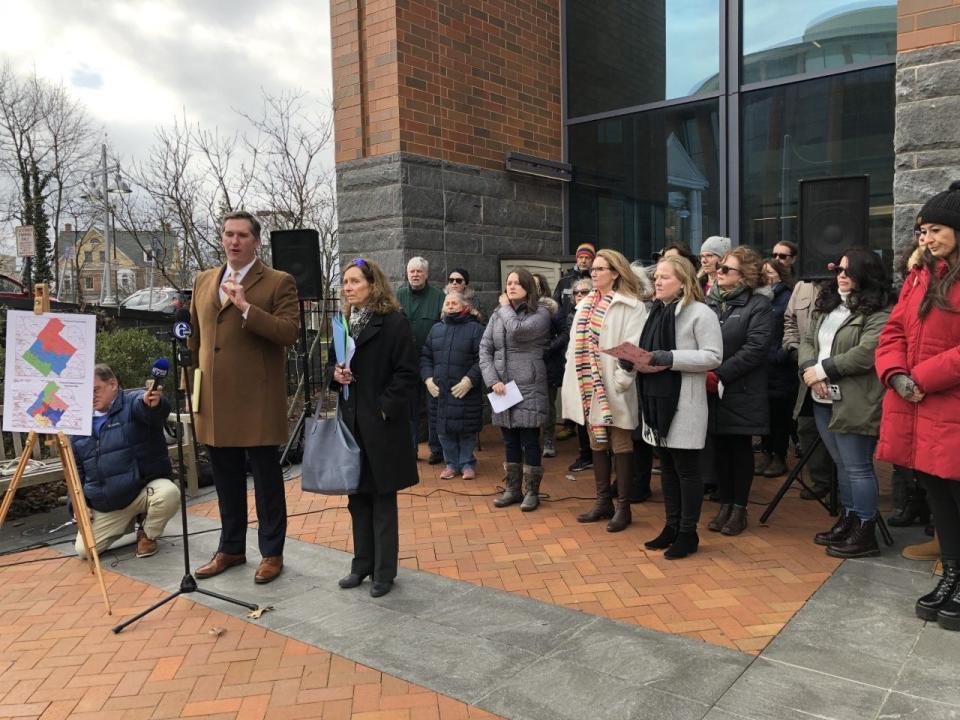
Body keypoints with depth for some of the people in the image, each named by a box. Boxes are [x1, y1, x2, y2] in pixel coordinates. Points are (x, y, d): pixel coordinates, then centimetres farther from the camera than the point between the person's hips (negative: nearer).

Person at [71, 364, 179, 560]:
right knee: (84, 549, -4)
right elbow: (77, 470, 19)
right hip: (106, 507, 6)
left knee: (168, 493, -36)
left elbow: (149, 409, -37)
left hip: (145, 488, -5)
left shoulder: (133, 402, -10)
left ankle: (148, 534, -4)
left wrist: (153, 402, -62)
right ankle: (128, 521, 22)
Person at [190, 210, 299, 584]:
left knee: (267, 479, 5)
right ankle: (231, 548, 31)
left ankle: (272, 552, 19)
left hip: (257, 399, -5)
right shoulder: (203, 281, 14)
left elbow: (289, 332, -16)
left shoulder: (278, 282, -3)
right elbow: (195, 338, 19)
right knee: (226, 480, 16)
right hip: (214, 400, 6)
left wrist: (245, 307, -23)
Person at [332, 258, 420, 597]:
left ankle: (384, 571, 15)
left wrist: (384, 408, -17)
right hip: (351, 422, 6)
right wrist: (336, 373, -2)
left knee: (382, 498, 4)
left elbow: (407, 374, -12)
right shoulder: (344, 322, 11)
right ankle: (362, 564, 26)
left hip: (382, 425, -6)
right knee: (357, 497, 13)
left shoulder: (394, 322, -9)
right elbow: (333, 363, 20)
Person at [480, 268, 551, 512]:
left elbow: (517, 330, -23)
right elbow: (484, 348, 6)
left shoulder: (540, 313, -5)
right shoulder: (497, 314, 10)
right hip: (502, 387, 5)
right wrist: (492, 380, -7)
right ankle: (512, 489, 26)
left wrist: (506, 307, -5)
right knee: (510, 441, 14)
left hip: (529, 388, -5)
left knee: (530, 441, 2)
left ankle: (532, 492, 15)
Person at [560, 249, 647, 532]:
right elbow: (574, 344, 15)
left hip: (613, 388, -7)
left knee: (620, 445, 3)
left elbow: (634, 346, -17)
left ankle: (623, 507, 13)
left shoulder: (631, 306, -8)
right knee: (597, 443, 14)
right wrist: (572, 380, 10)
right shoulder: (585, 305, 14)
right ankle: (603, 501, 26)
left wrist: (622, 380, -23)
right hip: (589, 387, 7)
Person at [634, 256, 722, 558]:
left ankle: (688, 533, 13)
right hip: (657, 397, 8)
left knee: (687, 468, 1)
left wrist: (668, 359, -21)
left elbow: (713, 356, -16)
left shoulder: (701, 313, -9)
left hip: (685, 402, -7)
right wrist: (641, 361, -3)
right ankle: (672, 526, 25)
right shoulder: (657, 311, 15)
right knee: (666, 466, 14)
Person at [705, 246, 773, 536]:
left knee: (740, 449, 6)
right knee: (720, 448, 11)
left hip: (742, 392, -4)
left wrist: (719, 374, -18)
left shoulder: (759, 305, -5)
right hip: (711, 391, 4)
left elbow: (755, 348, -15)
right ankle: (725, 505, 23)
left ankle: (739, 508, 18)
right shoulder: (709, 302, 10)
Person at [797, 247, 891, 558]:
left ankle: (865, 533, 10)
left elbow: (867, 353, -21)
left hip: (855, 403, -8)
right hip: (823, 400, 8)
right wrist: (810, 370, -8)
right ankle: (848, 520, 31)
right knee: (842, 464, 18)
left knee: (857, 467, -1)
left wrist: (823, 369, -16)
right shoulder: (828, 305, 16)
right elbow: (807, 341, 11)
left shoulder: (879, 312, -10)